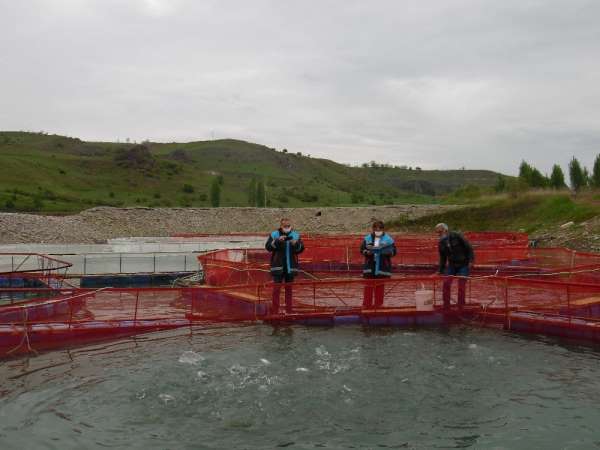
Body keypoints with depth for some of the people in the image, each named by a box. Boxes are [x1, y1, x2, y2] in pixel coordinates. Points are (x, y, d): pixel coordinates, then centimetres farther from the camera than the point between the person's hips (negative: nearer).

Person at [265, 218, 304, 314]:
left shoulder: (295, 235, 6)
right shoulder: (274, 235, -1)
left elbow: (301, 248, 4)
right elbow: (268, 247, -11)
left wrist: (296, 244, -17)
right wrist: (277, 241, -23)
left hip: (290, 266, 3)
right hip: (278, 266, -3)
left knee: (289, 288, 10)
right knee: (277, 288, -3)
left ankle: (289, 310, 17)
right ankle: (275, 311, 2)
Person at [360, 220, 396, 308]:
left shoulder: (388, 239, 0)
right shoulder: (367, 239, 3)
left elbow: (394, 252, 1)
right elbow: (362, 249, 7)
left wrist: (387, 252, -19)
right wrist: (367, 252, -14)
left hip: (382, 267, -1)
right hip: (370, 267, 1)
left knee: (380, 287, 7)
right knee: (368, 286, 3)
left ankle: (378, 305, 17)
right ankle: (367, 304, 12)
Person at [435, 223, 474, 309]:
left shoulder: (457, 236, -15)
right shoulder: (441, 243, 0)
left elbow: (469, 247, -12)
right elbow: (442, 258, 8)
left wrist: (471, 260, -17)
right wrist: (441, 271, 3)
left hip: (464, 264, -5)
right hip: (452, 265, 5)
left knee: (461, 286, -6)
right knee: (446, 283, -8)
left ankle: (460, 307, 6)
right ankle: (446, 306, 2)